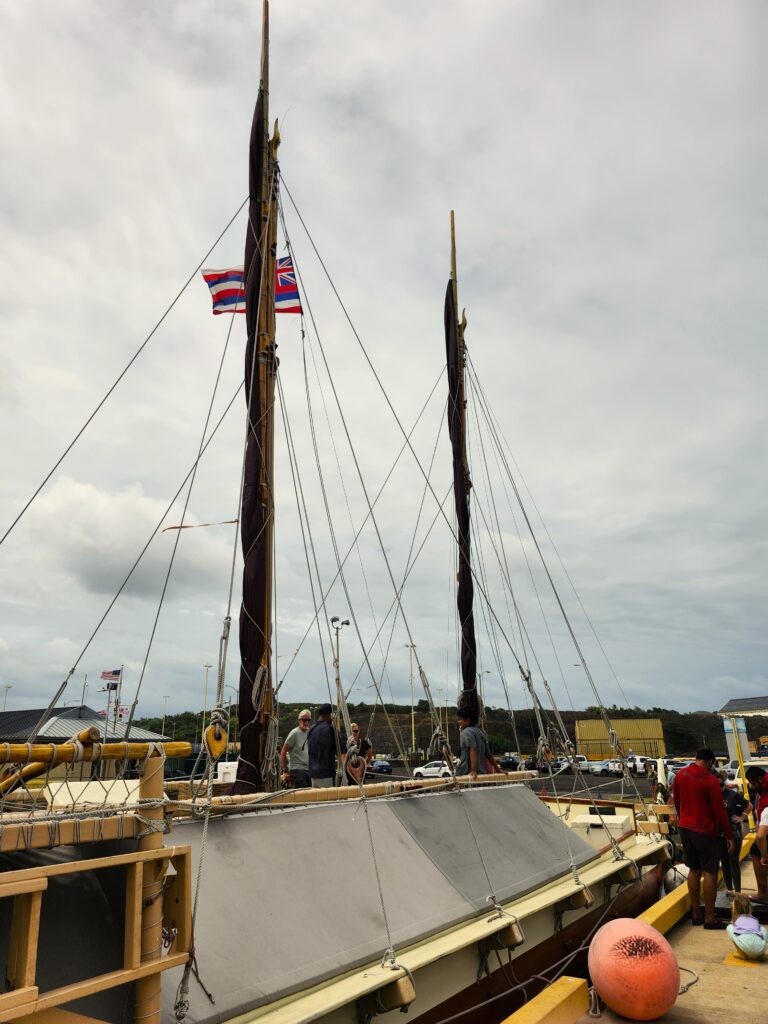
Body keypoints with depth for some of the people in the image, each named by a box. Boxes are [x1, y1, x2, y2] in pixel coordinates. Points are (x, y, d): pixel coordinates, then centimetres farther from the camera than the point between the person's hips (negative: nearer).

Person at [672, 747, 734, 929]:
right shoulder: (710, 781, -16)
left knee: (694, 870, 15)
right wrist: (729, 835, -5)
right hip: (705, 831, -6)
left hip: (685, 828, 6)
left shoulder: (681, 774, 3)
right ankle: (709, 918, 6)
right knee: (710, 872, 2)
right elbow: (719, 810, -14)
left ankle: (695, 914, 20)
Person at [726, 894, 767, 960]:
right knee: (762, 929, 32)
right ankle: (757, 954, 21)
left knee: (729, 927, 23)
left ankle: (742, 954, 15)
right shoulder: (755, 919, 32)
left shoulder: (736, 919, 26)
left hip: (744, 946, -3)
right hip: (760, 949, 3)